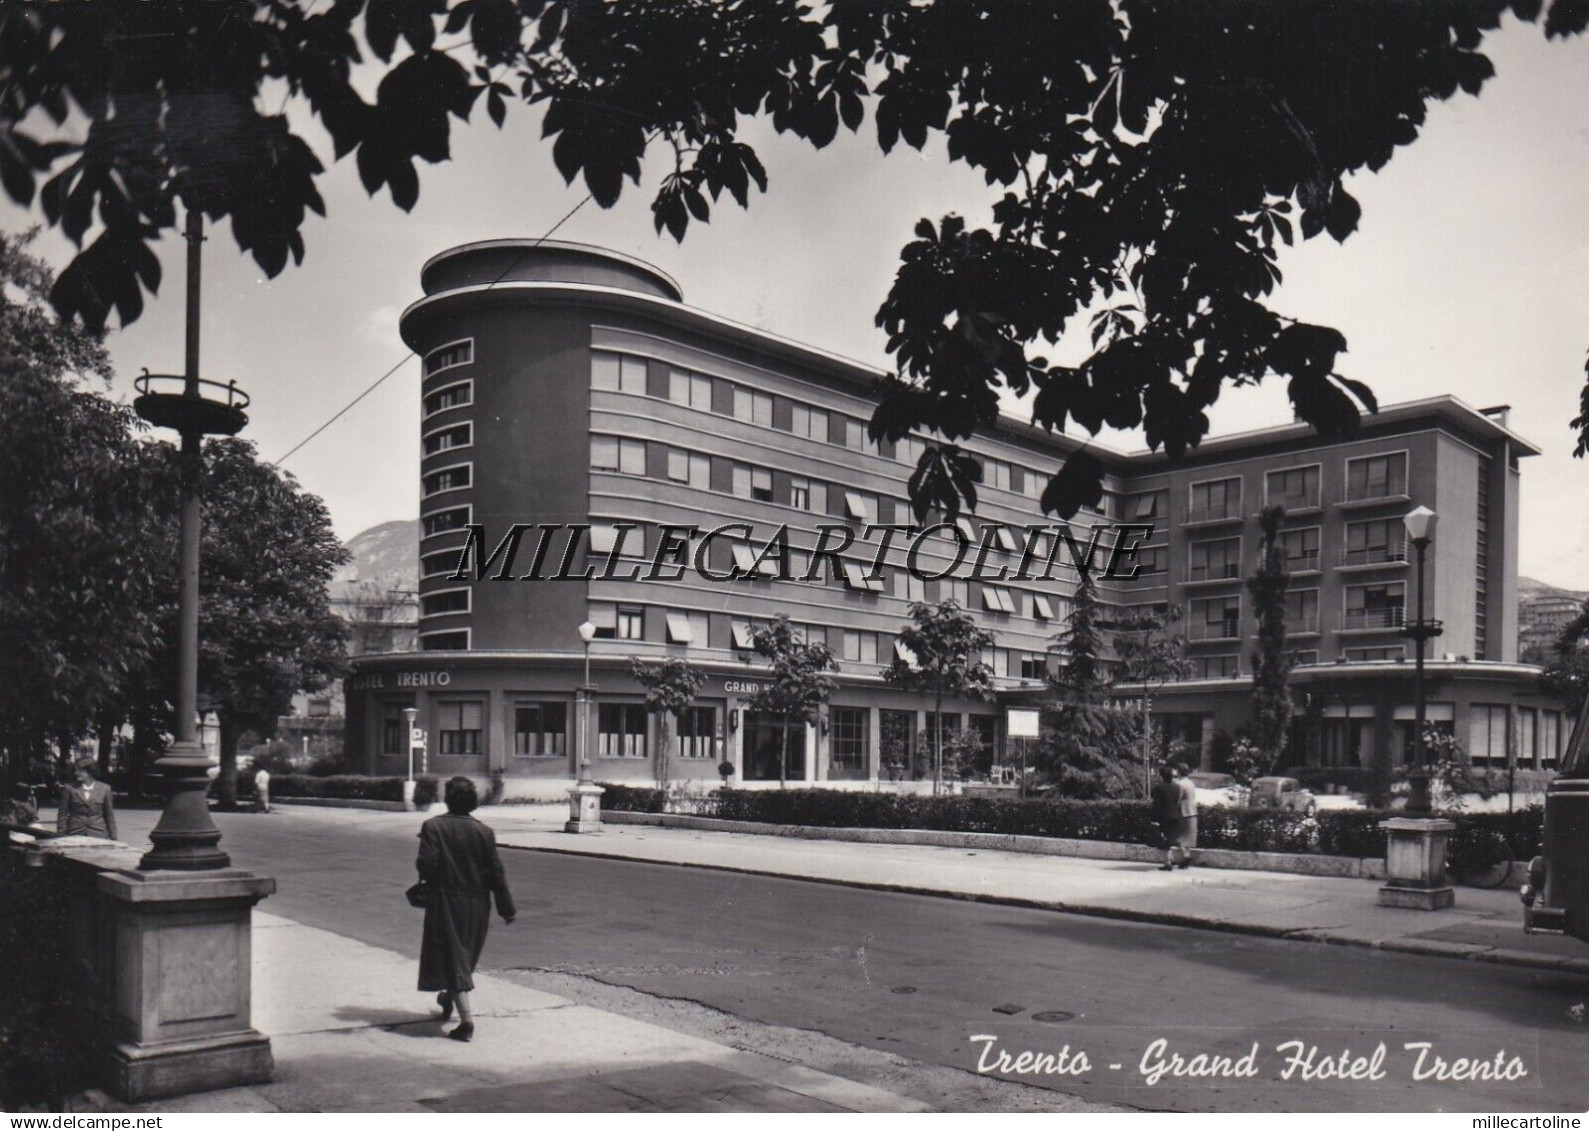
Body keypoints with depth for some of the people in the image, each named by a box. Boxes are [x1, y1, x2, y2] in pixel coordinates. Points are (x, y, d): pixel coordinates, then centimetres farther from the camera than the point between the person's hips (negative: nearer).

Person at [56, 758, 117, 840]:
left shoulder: (104, 789, 6)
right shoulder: (69, 789, 4)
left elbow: (109, 815, 10)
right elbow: (62, 815, 6)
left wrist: (113, 838, 7)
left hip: (98, 835, 0)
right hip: (74, 835, 0)